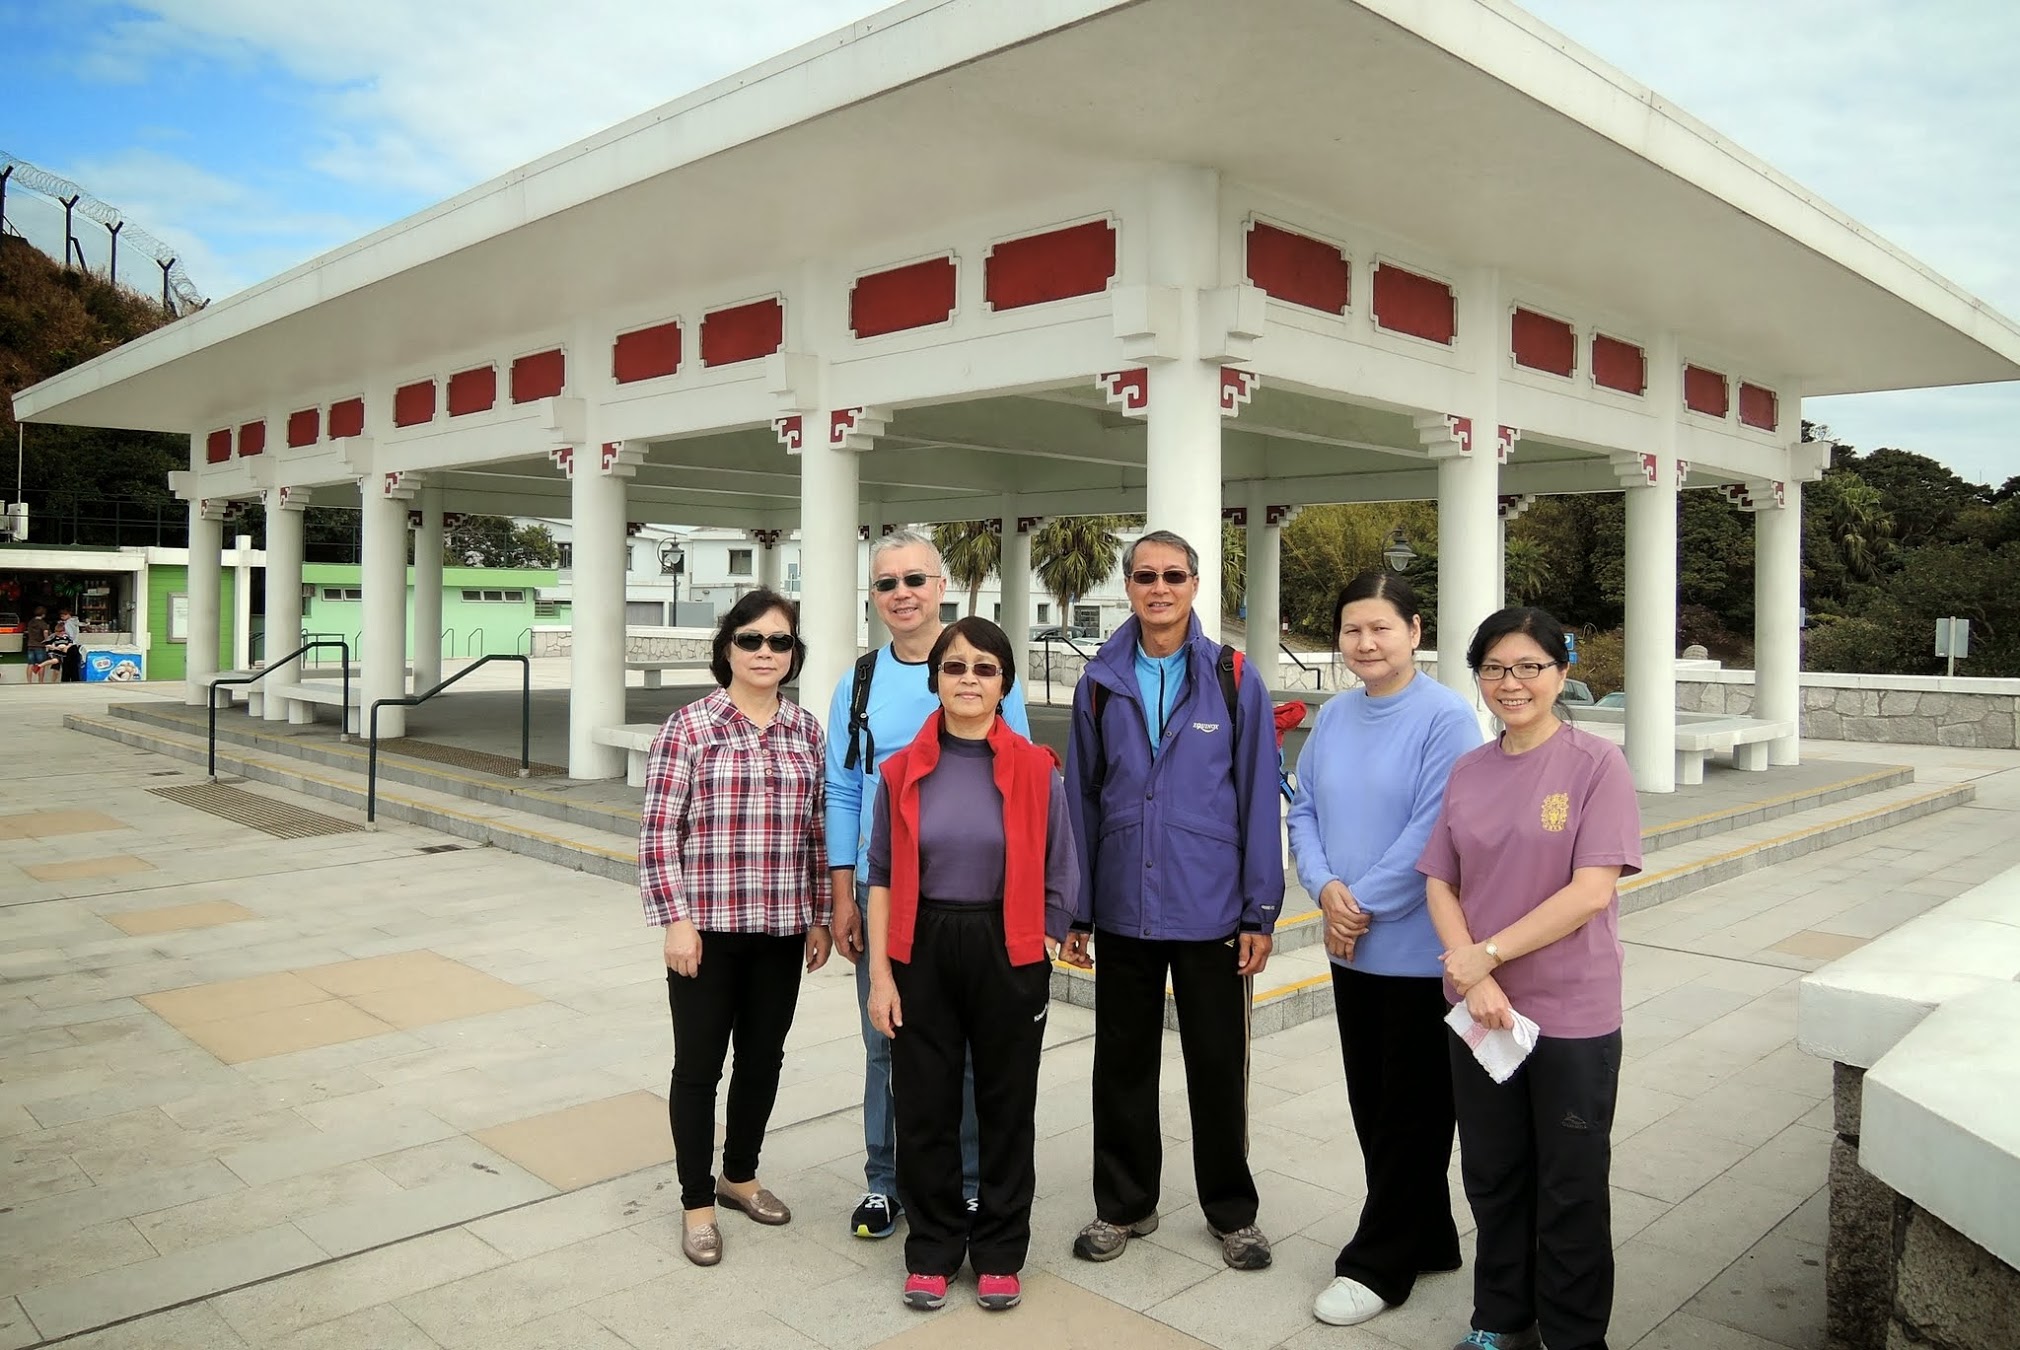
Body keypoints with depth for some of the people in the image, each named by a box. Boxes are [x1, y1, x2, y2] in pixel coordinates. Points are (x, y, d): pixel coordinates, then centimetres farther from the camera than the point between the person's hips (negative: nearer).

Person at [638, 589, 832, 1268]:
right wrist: (675, 919, -12)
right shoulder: (689, 726, -7)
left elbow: (816, 831, 10)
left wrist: (818, 917, 10)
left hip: (781, 929, 4)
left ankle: (739, 1176, 37)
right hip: (707, 928, -4)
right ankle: (697, 1205, 24)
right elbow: (657, 829, -8)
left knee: (764, 1059, 16)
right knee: (699, 1065, 7)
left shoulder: (805, 729, 6)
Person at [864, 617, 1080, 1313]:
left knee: (1006, 1104, 11)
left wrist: (1039, 961, -1)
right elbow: (882, 875, 2)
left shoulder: (1035, 769, -4)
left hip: (1007, 953, -1)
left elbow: (1057, 876, 1)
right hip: (922, 951, 1)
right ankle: (932, 1247, 28)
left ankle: (999, 1250, 29)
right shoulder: (903, 770, 0)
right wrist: (880, 973, -3)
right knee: (924, 1103, 9)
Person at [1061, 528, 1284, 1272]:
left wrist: (1260, 911, -5)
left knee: (1218, 1065, 10)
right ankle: (1123, 1204, 32)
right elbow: (1081, 797, 5)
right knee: (1122, 1064, 13)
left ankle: (1231, 1210, 30)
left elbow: (1258, 798, -2)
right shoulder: (1099, 682, 3)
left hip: (1211, 910, -2)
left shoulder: (1234, 680, -2)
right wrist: (1074, 909, 4)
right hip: (1123, 910, 2)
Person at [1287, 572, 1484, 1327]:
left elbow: (1432, 831, -20)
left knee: (1411, 1111, 7)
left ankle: (1377, 1265, 20)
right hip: (1351, 949, 7)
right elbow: (1303, 810, 7)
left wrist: (1363, 905, -15)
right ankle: (1425, 1240, 34)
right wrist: (1326, 887, -10)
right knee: (1370, 1105, 16)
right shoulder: (1333, 717, 6)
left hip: (1419, 948, -7)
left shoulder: (1445, 718, -14)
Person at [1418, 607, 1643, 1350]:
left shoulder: (1596, 762, -10)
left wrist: (1486, 955, -17)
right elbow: (1440, 884, 3)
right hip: (1478, 1011, 4)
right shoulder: (1468, 771, 4)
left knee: (1570, 1189, 10)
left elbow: (1592, 891, -16)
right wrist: (1472, 979, -12)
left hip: (1574, 1015, -4)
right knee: (1492, 1177, 17)